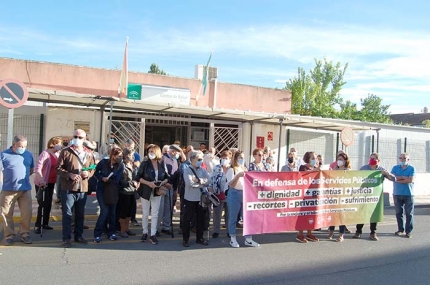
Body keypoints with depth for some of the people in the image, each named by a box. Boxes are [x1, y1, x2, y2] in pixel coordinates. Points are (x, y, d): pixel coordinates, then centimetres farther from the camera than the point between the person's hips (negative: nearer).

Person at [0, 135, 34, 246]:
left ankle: (25, 234, 16)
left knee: (27, 213, 3)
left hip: (25, 189, 3)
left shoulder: (28, 154, 10)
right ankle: (9, 235, 18)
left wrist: (22, 176, 9)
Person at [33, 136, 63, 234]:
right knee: (42, 204, -5)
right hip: (42, 183, -7)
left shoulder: (58, 154, 5)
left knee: (48, 204, 14)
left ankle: (45, 223, 26)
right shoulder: (45, 153, -17)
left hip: (51, 182, 7)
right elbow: (37, 168, -24)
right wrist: (41, 180, -32)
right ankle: (37, 225, 4)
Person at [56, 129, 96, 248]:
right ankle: (66, 238, 9)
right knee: (67, 214, 0)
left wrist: (88, 173, -6)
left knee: (80, 214, 13)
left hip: (83, 189, 4)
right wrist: (70, 175, -18)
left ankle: (78, 235, 26)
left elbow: (93, 169, 17)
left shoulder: (88, 154, 10)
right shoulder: (65, 152, -1)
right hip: (68, 188, -4)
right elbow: (58, 168, -4)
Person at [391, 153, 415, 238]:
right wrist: (404, 177, -9)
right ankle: (400, 229, 17)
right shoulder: (395, 167, 10)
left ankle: (408, 231, 6)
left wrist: (398, 179, -7)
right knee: (398, 213, 7)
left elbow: (411, 180, -12)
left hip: (408, 194, -2)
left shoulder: (411, 168, 2)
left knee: (409, 213, 0)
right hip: (397, 194, 3)